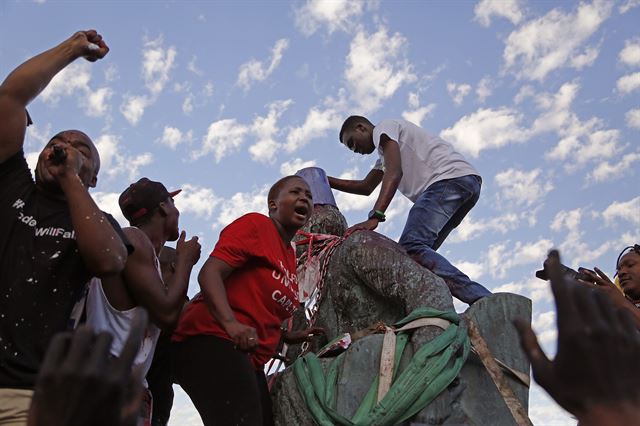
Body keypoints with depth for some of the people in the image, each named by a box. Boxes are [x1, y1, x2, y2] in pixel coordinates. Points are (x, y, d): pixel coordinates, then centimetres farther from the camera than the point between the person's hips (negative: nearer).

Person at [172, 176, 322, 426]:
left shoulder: (291, 258, 22)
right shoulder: (256, 224, -3)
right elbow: (209, 273, -15)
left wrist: (290, 336, 16)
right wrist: (231, 324, -28)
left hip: (249, 358, 11)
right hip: (215, 342, -11)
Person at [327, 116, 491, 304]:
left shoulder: (383, 127, 8)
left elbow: (394, 173, -11)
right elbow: (366, 187, 43)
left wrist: (374, 217, -21)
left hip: (451, 177, -10)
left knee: (410, 247, -24)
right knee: (417, 251, 4)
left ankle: (483, 301, -38)